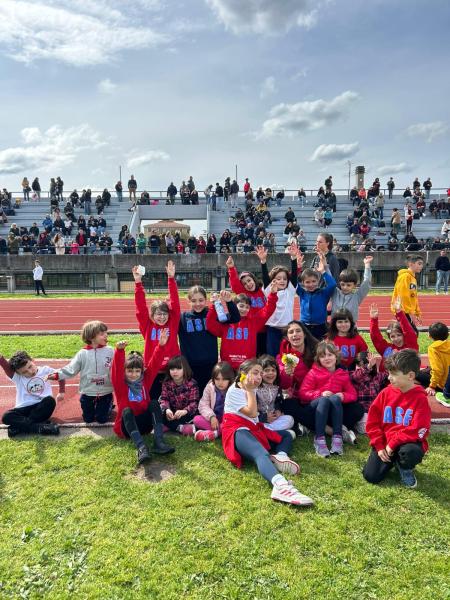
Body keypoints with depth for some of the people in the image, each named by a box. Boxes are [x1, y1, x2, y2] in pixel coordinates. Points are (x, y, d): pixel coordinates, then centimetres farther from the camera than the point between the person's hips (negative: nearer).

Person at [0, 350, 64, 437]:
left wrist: (61, 392, 6)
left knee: (50, 400, -34)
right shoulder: (17, 377, 2)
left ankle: (18, 427, -27)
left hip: (43, 407, 0)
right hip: (24, 408, 0)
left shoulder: (45, 370, 4)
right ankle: (41, 427, -37)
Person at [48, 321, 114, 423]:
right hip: (88, 393, 1)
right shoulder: (83, 354, -8)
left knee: (102, 419, 5)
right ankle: (93, 406, 42)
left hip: (105, 393, -1)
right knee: (88, 419, 12)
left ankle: (109, 405, 35)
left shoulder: (110, 351, -8)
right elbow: (70, 369, -6)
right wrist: (56, 375, -18)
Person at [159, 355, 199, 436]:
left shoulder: (192, 384, -13)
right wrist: (167, 409, -31)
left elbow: (194, 402, -19)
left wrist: (185, 411, -39)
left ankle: (169, 427, -25)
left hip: (187, 413, -3)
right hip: (171, 412, 4)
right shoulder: (167, 383, -1)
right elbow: (164, 399, -8)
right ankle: (180, 428, -25)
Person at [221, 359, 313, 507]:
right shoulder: (234, 391, -5)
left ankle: (280, 456, -29)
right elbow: (252, 413, -14)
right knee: (262, 454, -37)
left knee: (286, 435, 8)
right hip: (237, 431, -9)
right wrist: (249, 390, -10)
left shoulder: (251, 390, 21)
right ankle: (281, 485, -67)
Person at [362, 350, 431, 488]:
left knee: (411, 452, -39)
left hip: (408, 442, -3)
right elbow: (372, 422, 3)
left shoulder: (420, 398, -12)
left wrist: (393, 444, -18)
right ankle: (392, 460, 20)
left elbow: (418, 430, -18)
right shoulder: (386, 393, 0)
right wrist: (379, 446, -6)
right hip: (384, 443, 3)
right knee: (371, 476, -11)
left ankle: (405, 468, -1)